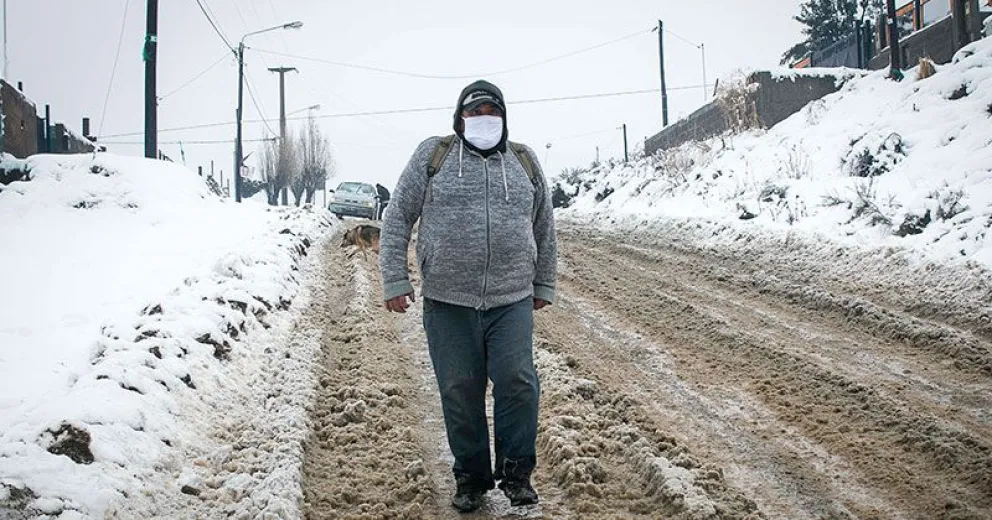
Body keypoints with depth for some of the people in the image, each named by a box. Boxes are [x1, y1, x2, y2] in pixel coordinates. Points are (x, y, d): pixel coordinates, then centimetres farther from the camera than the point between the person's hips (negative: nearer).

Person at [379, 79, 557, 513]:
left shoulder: (524, 161, 11)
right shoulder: (433, 154, 3)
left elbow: (544, 229, 20)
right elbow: (398, 218, 4)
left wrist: (544, 285, 20)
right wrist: (394, 280, -1)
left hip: (512, 301, 1)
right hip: (448, 302, -1)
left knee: (518, 382, -10)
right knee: (460, 394, 5)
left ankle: (516, 473, 7)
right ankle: (471, 478, 21)